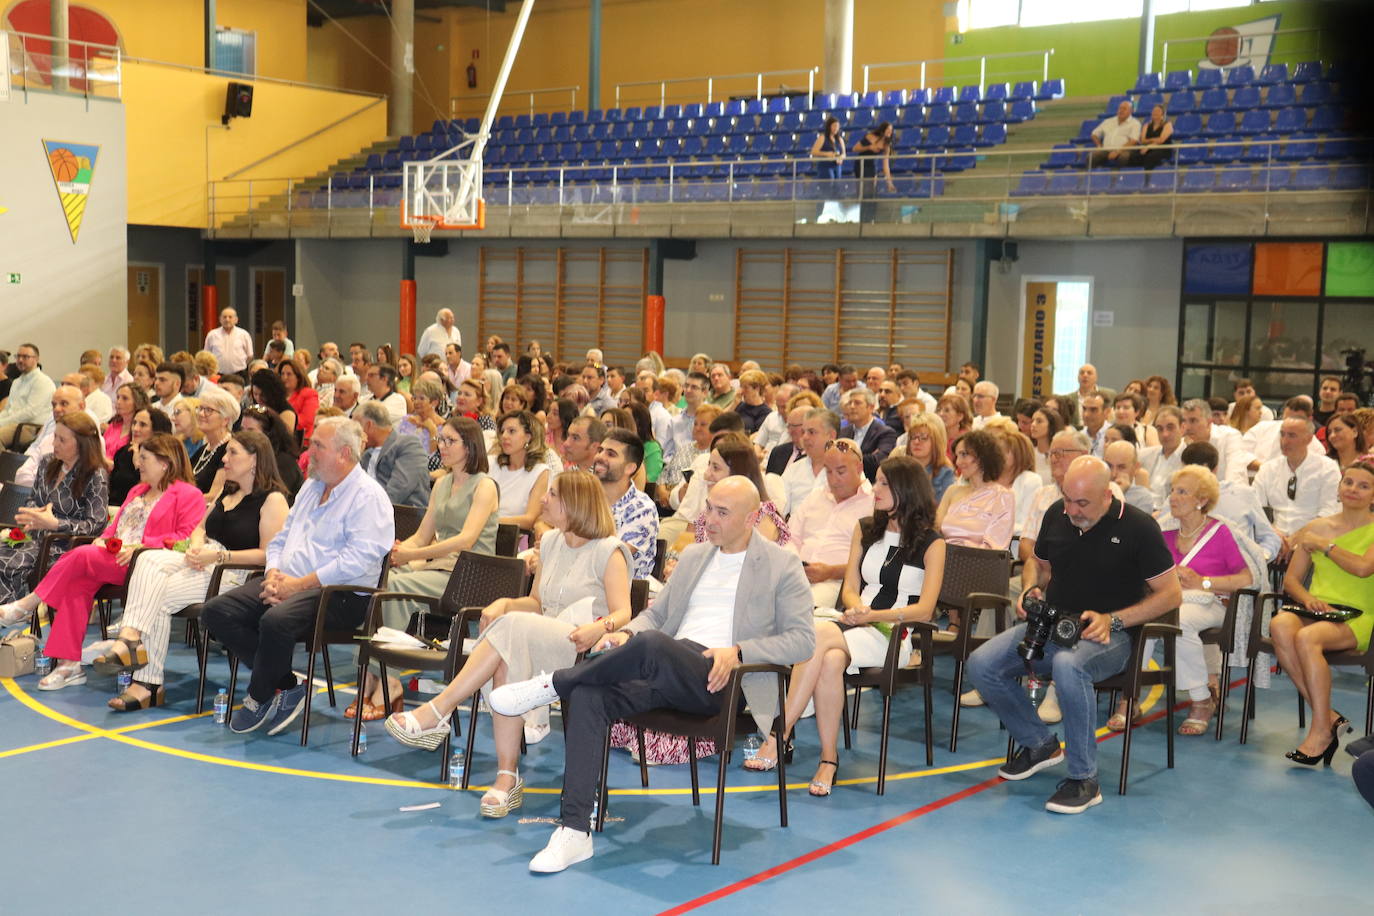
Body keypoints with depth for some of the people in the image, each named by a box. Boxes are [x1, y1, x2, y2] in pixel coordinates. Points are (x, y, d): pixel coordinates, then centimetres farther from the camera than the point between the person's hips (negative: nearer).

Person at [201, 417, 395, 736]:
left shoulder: (368, 496, -7)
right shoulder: (310, 487, 21)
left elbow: (358, 559, -18)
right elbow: (281, 539, 25)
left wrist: (300, 584, -18)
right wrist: (274, 575, 2)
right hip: (287, 583, 9)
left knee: (276, 620, -36)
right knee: (216, 611, -10)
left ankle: (259, 699, -9)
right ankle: (285, 685, -8)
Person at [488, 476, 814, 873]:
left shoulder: (782, 567, 7)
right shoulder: (694, 556, 25)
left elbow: (803, 639, -1)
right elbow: (654, 614, 27)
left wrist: (738, 652, -16)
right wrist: (627, 633, 3)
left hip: (720, 680, -6)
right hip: (666, 672, 6)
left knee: (650, 645, -37)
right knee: (588, 695, -24)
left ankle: (553, 683, -13)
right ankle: (575, 832, -23)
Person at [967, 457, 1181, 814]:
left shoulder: (1137, 527, -9)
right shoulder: (1056, 515, 6)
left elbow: (1171, 594, -6)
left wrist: (1113, 620, -16)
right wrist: (1032, 592, 0)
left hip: (1110, 636, -6)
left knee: (1068, 665, -40)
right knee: (981, 664, -16)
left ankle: (1084, 780, -25)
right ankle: (1039, 744, 8)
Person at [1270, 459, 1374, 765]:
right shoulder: (1317, 527, 16)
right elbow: (1291, 579, 15)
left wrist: (1323, 544, -4)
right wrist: (1308, 598, -7)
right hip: (1316, 611, 4)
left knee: (1307, 638, -35)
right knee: (1280, 626, -32)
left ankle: (1321, 730, -25)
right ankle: (1329, 717, -28)